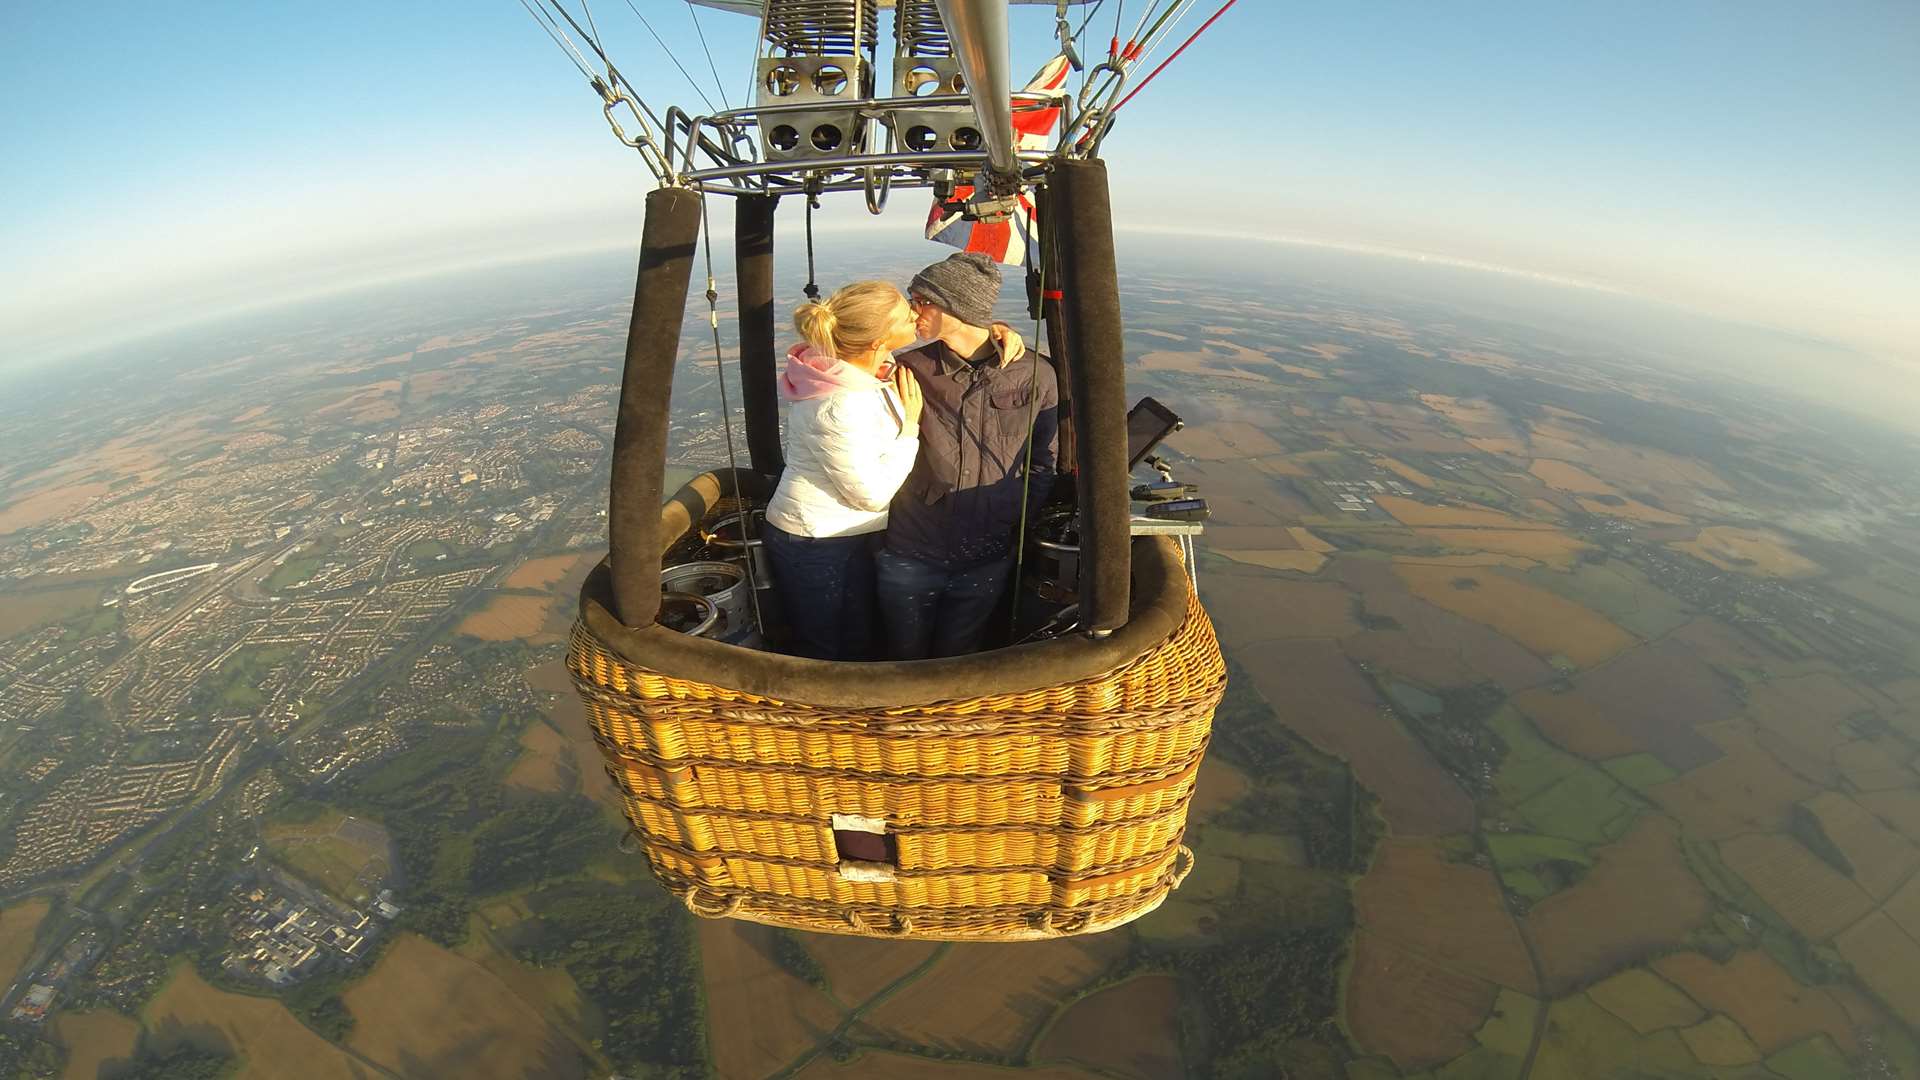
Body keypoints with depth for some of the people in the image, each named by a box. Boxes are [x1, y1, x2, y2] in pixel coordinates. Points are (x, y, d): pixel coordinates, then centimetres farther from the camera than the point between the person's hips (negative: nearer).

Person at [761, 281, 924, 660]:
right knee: (840, 661, 10)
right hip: (820, 549, -9)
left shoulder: (858, 370, -3)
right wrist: (908, 427, -17)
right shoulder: (840, 407, -29)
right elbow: (874, 495, -24)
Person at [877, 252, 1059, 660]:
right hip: (908, 559, 0)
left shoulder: (1035, 376, -7)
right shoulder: (909, 370, -7)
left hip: (986, 562, 0)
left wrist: (1010, 526, 1)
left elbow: (1043, 464, 4)